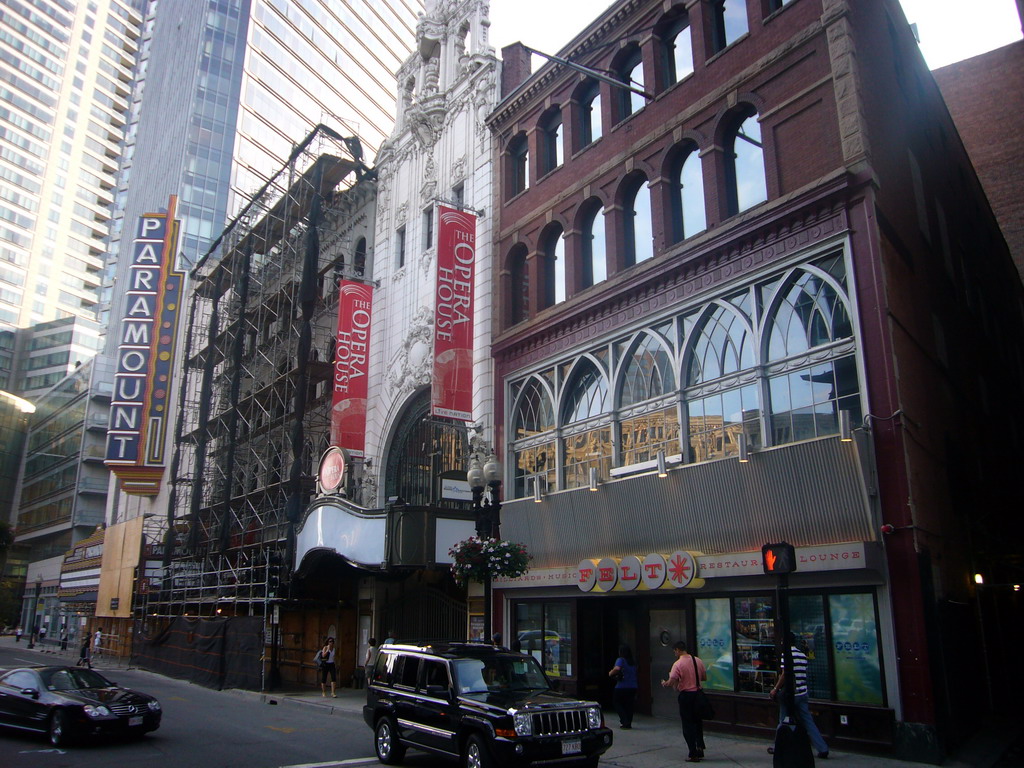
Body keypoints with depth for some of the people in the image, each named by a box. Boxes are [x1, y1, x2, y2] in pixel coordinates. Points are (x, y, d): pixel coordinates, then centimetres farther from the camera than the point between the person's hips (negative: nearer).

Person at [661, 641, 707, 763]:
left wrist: (664, 684, 3)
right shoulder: (698, 661, 2)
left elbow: (671, 683, -18)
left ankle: (693, 754, 7)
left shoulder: (678, 664, -16)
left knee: (688, 725, 4)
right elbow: (704, 677, 12)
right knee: (698, 722, 21)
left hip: (686, 695, -5)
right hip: (698, 693, 6)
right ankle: (700, 748, 23)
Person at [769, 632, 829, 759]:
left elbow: (785, 675, -18)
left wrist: (775, 689, -8)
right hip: (803, 694, 6)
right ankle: (823, 749, 3)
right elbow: (803, 675, 16)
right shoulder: (803, 655, 9)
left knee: (784, 722, 7)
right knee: (808, 722, 8)